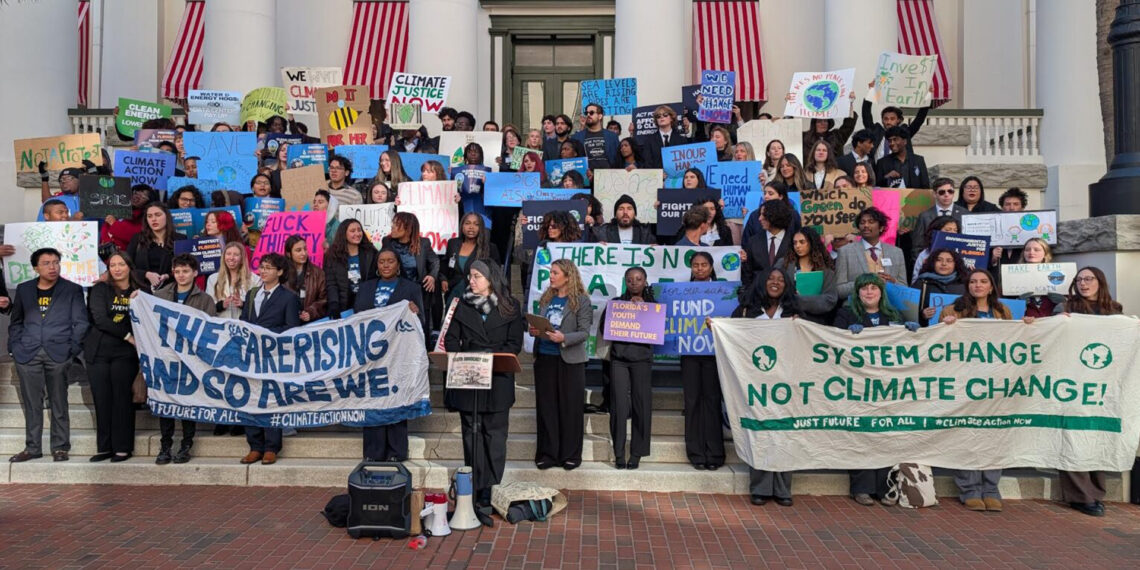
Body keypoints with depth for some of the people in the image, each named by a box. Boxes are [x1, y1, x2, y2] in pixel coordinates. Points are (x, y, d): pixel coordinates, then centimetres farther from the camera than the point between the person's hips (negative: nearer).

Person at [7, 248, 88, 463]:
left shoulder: (72, 290, 6)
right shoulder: (23, 289, 13)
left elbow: (81, 323, 2)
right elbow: (16, 321, 17)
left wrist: (72, 348, -6)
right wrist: (15, 345, 4)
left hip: (58, 354, -2)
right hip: (27, 355, 2)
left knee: (59, 403, 2)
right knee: (31, 404, 6)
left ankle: (60, 447, 9)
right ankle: (32, 448, 15)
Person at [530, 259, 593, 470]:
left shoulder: (581, 300, -4)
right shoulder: (546, 298, 11)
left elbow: (585, 332, -10)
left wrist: (563, 338, -24)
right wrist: (534, 331, -6)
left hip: (570, 360, -5)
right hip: (544, 358, 5)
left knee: (570, 408, 2)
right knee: (546, 407, 8)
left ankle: (570, 455, 13)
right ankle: (547, 454, 17)